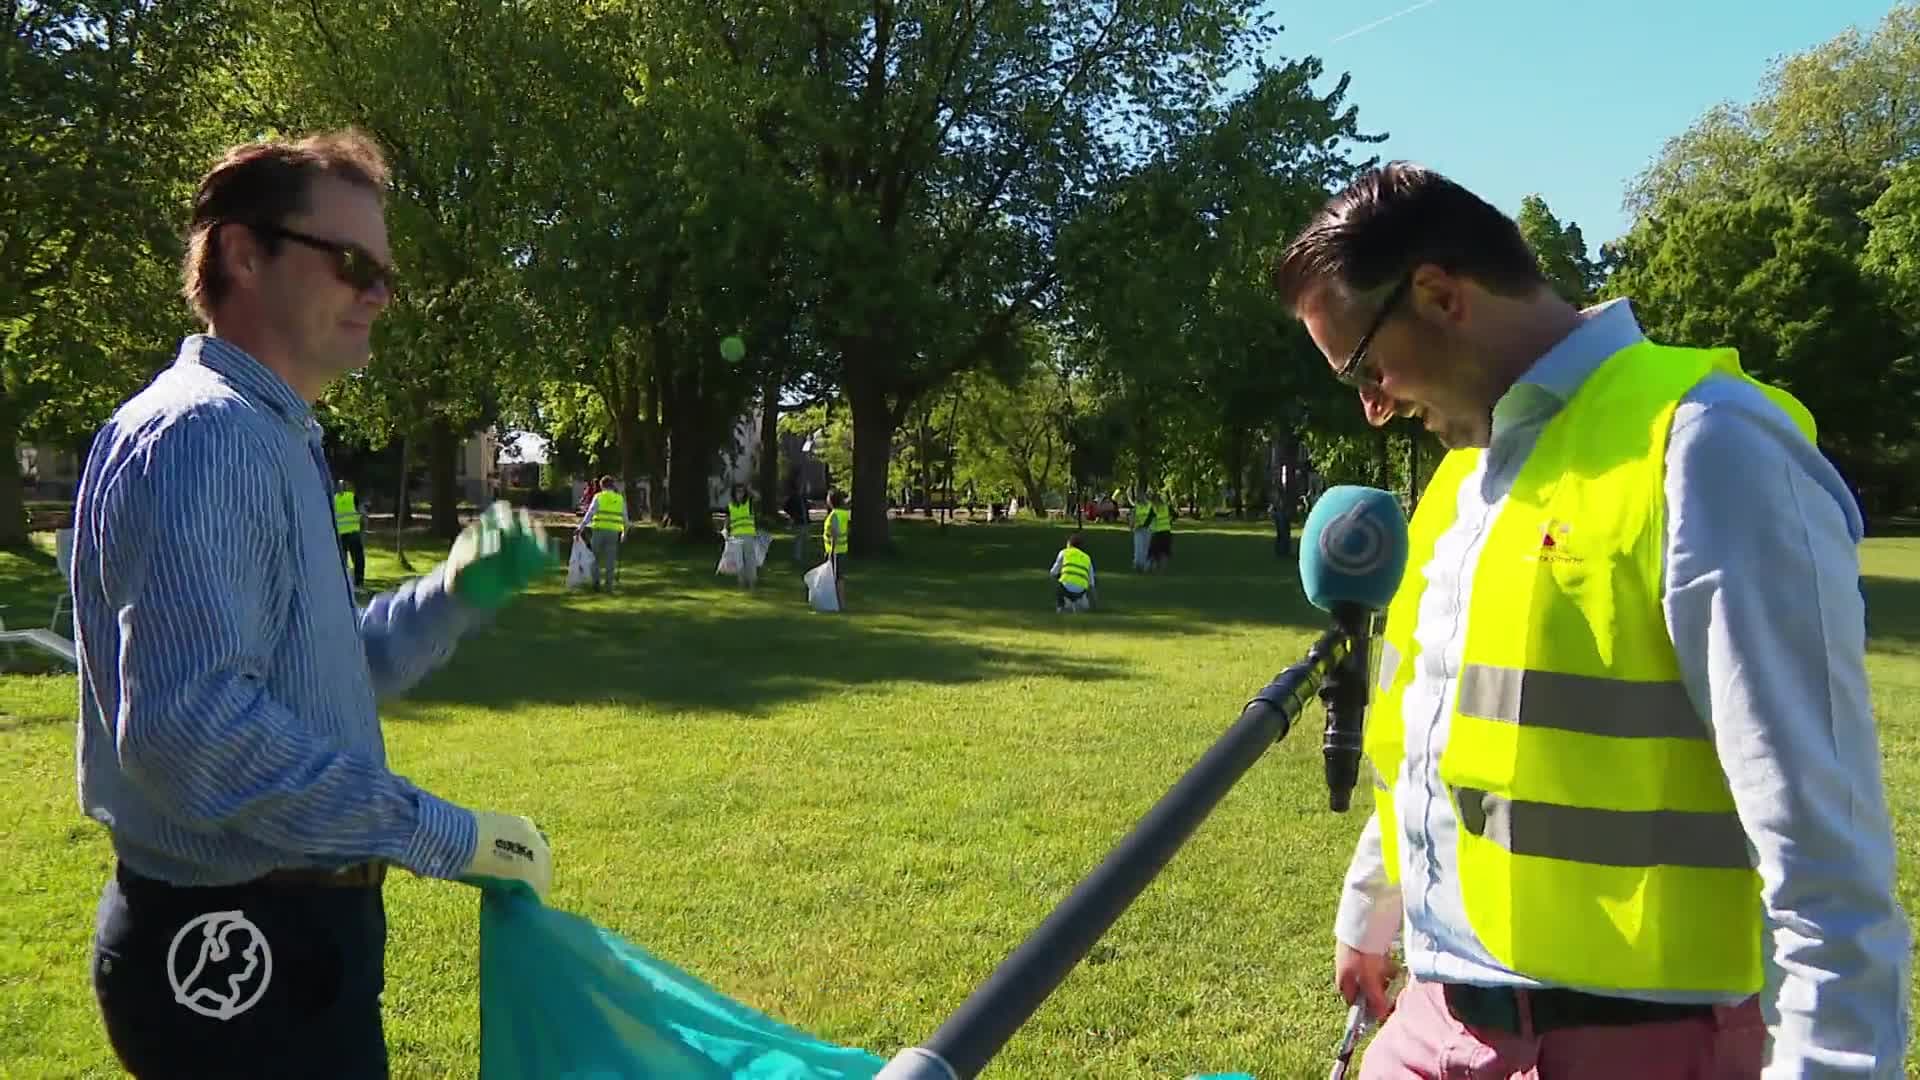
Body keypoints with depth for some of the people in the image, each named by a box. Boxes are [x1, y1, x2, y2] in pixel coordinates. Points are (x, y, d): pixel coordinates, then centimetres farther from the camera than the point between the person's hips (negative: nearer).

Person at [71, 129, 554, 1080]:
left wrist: (455, 594, 4)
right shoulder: (203, 432, -18)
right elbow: (195, 724, -29)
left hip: (286, 931, 10)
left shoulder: (273, 439, 15)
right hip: (237, 949, -10)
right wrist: (448, 836, -23)